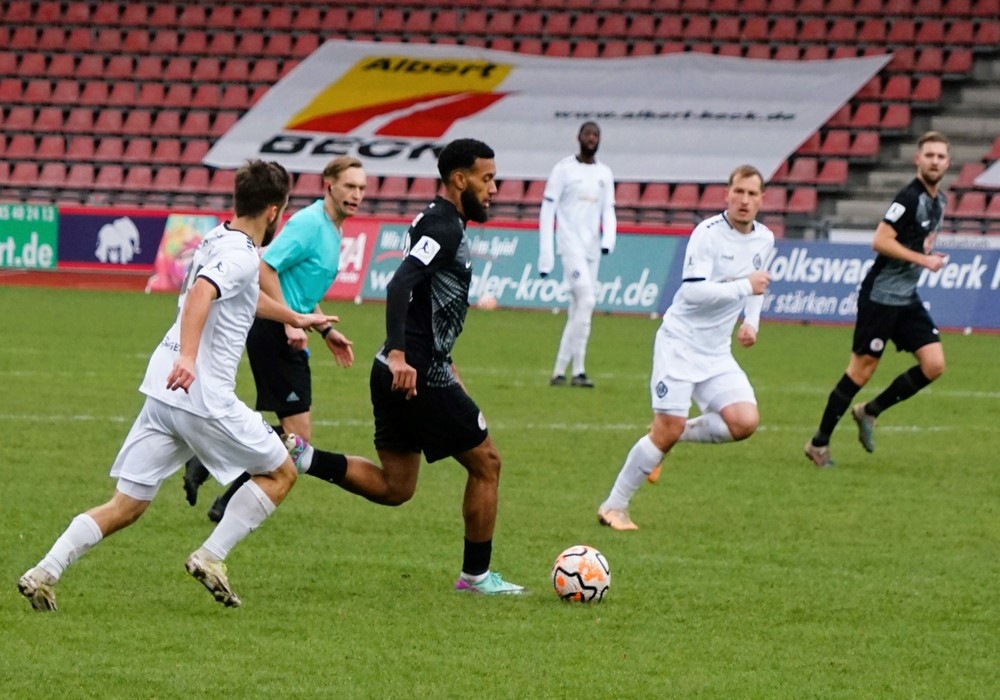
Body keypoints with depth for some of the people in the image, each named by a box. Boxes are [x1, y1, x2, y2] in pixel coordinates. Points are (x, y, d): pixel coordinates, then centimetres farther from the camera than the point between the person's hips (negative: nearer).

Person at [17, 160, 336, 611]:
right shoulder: (241, 255, -11)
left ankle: (43, 574, -5)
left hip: (165, 389, 8)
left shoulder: (218, 240, 18)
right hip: (204, 398, -8)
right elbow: (201, 292, -31)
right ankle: (211, 557, 2)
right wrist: (187, 356, -43)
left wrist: (295, 318, 51)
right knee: (280, 473, 11)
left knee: (127, 505, 8)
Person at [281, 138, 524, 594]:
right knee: (486, 463, 5)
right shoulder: (444, 228, -14)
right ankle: (476, 575, 12)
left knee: (394, 487, 13)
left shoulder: (439, 223, 17)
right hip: (418, 376, -10)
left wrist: (443, 362, 31)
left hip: (404, 372, 10)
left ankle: (300, 456, 0)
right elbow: (400, 286, -28)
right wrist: (398, 354, -37)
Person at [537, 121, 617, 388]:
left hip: (593, 249, 5)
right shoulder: (564, 169, -2)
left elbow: (608, 211, 13)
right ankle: (578, 369, -17)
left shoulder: (605, 174, 13)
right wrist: (546, 255, -10)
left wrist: (608, 239, -9)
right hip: (570, 244, -5)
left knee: (578, 310, 4)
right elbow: (547, 210, -4)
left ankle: (560, 370, 8)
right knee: (586, 299, -19)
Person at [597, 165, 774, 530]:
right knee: (667, 429, -11)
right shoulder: (708, 233, -16)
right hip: (680, 344, -6)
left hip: (717, 352, 6)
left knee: (745, 421, -13)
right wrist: (744, 286, -26)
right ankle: (614, 506, 3)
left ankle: (677, 434, 12)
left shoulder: (765, 239, 6)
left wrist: (751, 322, 9)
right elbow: (693, 290, -26)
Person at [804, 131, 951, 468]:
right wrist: (923, 259, -18)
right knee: (862, 370, -4)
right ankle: (819, 443, 7)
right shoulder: (910, 197, -16)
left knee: (934, 365, -4)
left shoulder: (939, 201, 11)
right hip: (881, 295, -8)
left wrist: (928, 250, 8)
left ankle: (870, 412, 13)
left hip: (907, 299, 8)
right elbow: (880, 241, -22)